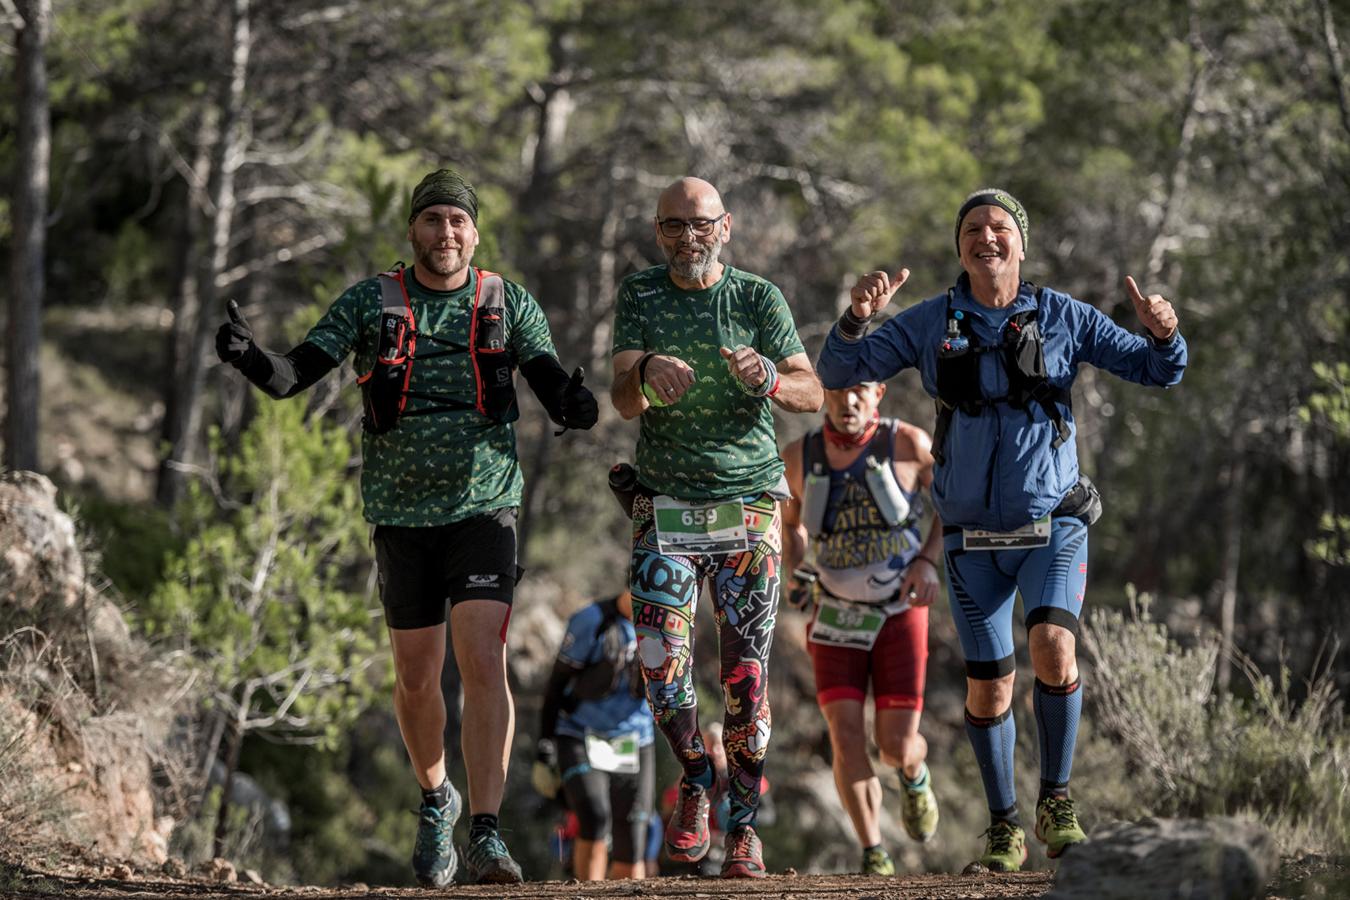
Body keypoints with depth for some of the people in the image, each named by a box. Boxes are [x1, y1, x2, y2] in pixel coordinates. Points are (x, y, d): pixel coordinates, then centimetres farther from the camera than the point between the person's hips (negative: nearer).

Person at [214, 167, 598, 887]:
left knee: (484, 662, -16)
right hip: (402, 513, 1)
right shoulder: (370, 303, 2)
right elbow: (296, 373, -6)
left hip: (484, 509, -1)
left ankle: (485, 834, -19)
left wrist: (574, 402, -30)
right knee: (416, 679, 9)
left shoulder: (511, 305, 3)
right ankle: (434, 797, 36)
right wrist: (251, 359, -28)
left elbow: (554, 388, -5)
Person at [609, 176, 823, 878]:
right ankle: (695, 782, 14)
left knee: (745, 673, -4)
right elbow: (625, 404, -7)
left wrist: (765, 378, -29)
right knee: (660, 661, -11)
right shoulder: (639, 297, 2)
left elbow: (813, 394, -7)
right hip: (664, 502, 1)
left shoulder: (759, 299, 0)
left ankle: (744, 826, 4)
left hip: (748, 498, -1)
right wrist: (646, 371, -30)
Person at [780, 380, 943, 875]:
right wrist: (793, 572, -5)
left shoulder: (907, 444, -12)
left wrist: (928, 560, -11)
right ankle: (874, 859, -4)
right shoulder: (798, 458, -6)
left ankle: (916, 777, 35)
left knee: (896, 746, -4)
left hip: (900, 612, -1)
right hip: (836, 616, 1)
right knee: (846, 735, -15)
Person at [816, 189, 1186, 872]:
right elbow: (838, 373, -1)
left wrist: (1163, 334, -23)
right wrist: (856, 318, -21)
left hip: (1053, 524, -1)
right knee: (989, 688, 3)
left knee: (1052, 651, -24)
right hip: (974, 536, 1)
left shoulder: (1063, 318, -2)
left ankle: (1056, 803, -6)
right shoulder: (929, 324, 0)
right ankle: (1004, 827, 21)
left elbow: (1158, 372, 0)